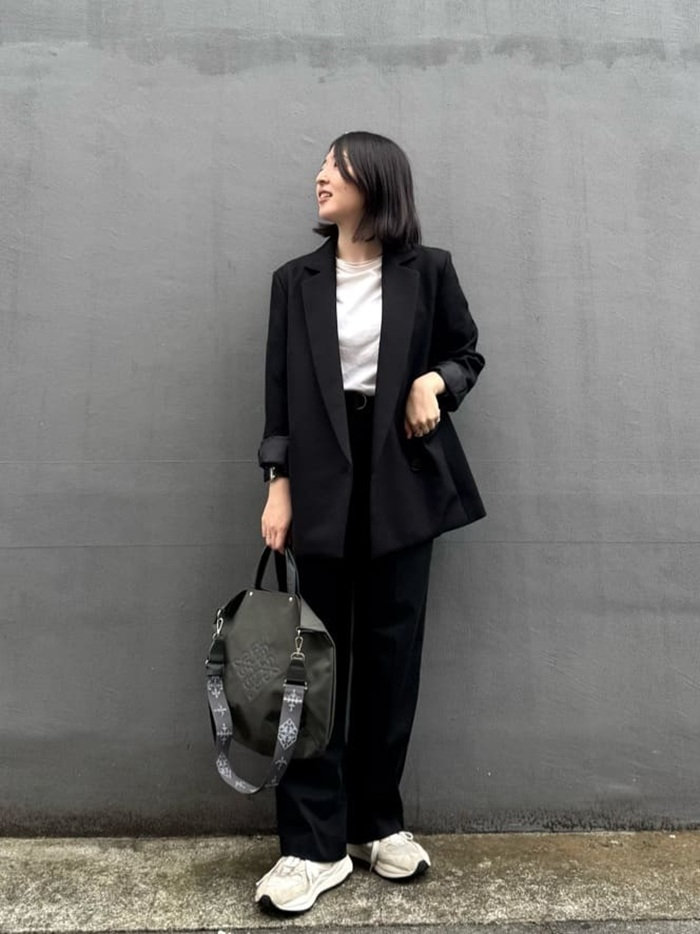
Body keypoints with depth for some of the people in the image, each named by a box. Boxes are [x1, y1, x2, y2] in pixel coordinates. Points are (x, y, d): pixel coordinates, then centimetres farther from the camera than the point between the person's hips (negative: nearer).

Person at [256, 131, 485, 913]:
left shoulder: (428, 271, 6)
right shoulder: (296, 280, 9)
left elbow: (468, 353, 15)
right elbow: (279, 388, 5)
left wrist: (435, 381, -8)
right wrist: (279, 484, -4)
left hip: (403, 475, 0)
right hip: (323, 477, 1)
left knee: (391, 651, 7)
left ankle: (377, 823, 25)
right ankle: (315, 844, 10)